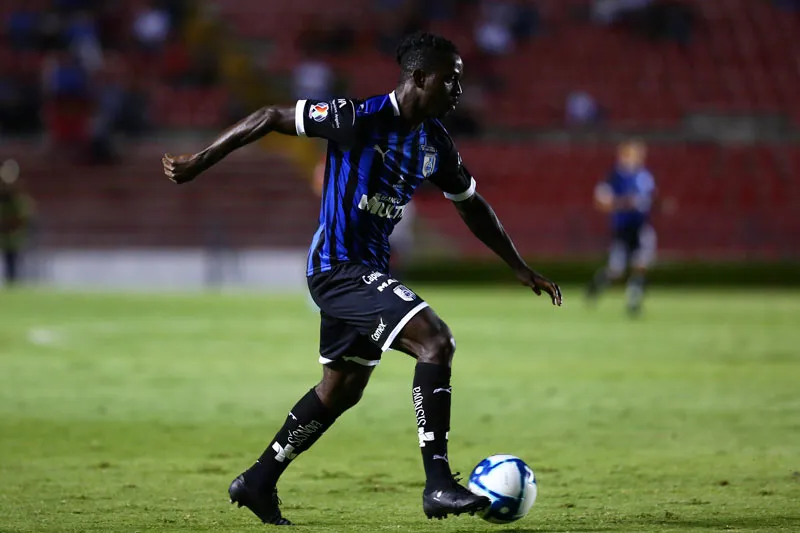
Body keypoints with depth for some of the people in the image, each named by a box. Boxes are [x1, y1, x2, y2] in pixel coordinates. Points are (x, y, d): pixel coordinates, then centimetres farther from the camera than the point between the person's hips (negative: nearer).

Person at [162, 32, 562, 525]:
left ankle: (258, 482, 33)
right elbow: (271, 119, -11)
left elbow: (472, 206, 19)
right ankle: (439, 485, -22)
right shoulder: (359, 119, -17)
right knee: (436, 341, -22)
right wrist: (200, 162, -8)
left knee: (342, 388, 19)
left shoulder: (435, 142, 5)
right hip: (339, 267, -9)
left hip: (366, 271, 9)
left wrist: (521, 268, 21)